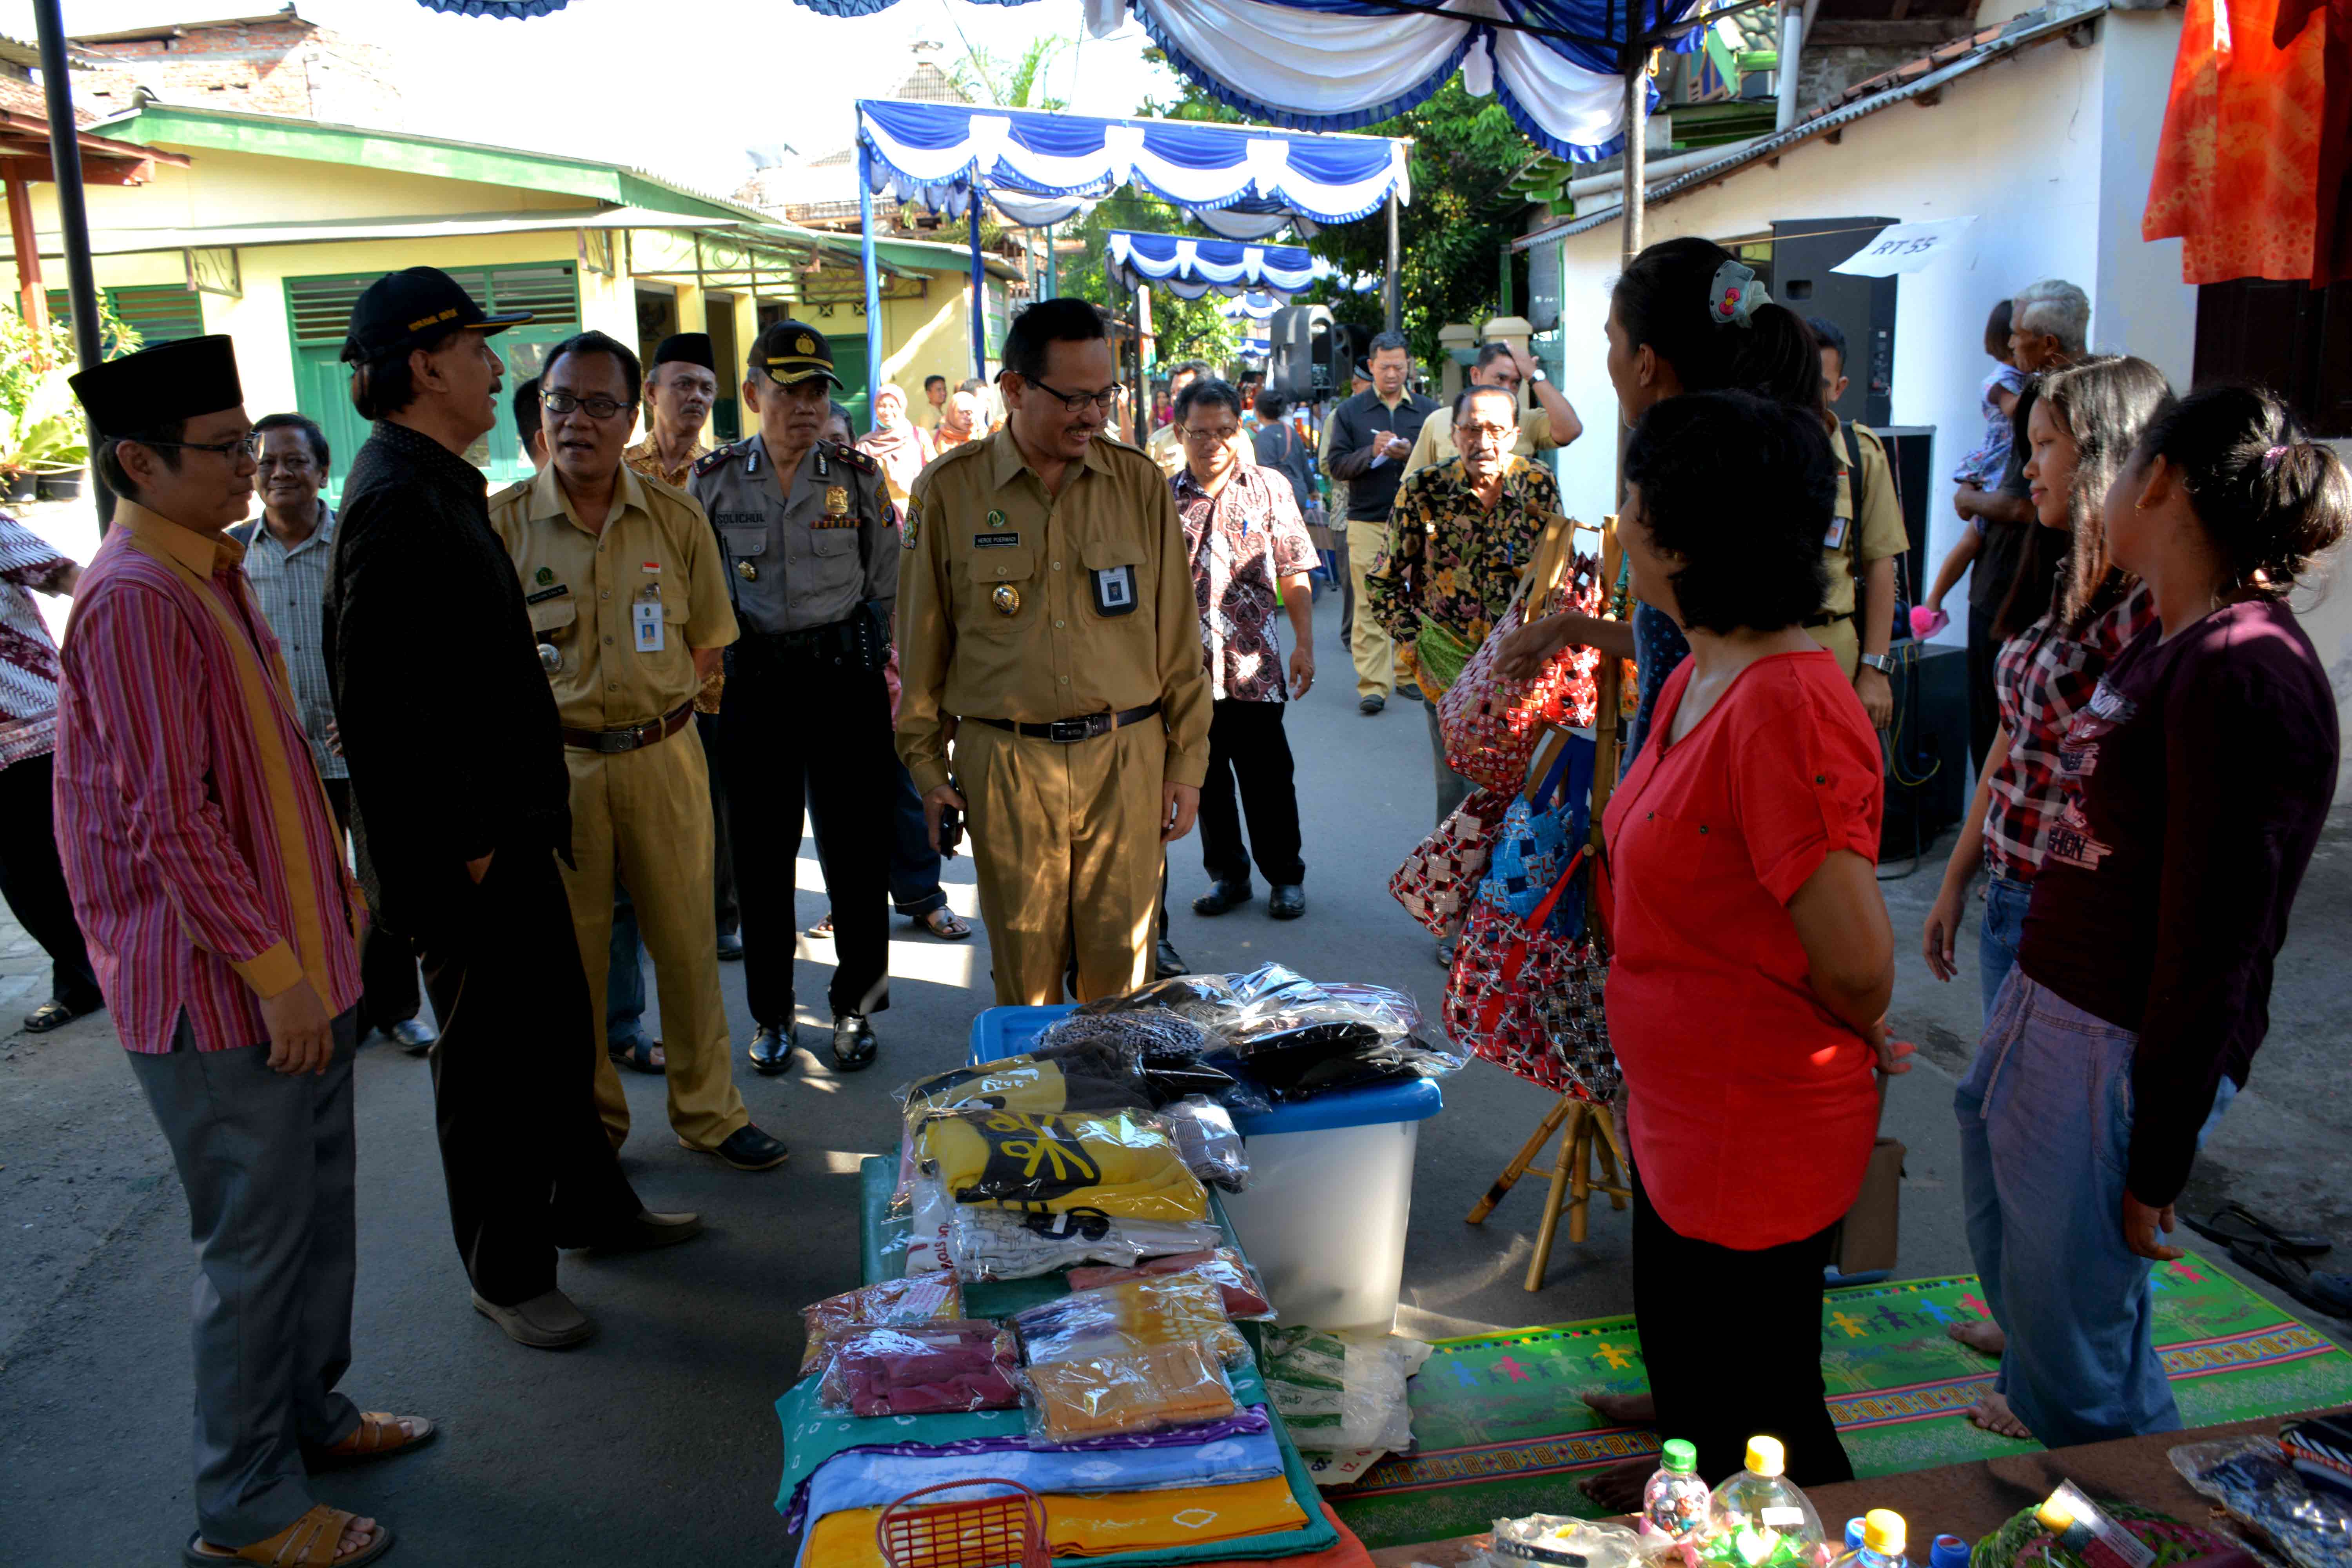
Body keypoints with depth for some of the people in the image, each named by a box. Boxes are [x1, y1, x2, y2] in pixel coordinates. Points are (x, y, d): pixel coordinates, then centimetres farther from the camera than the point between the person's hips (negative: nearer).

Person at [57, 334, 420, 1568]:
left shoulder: (209, 573, 12)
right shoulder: (134, 599, -19)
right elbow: (168, 821, -23)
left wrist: (335, 891, 18)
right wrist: (275, 970, -20)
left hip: (294, 958, 9)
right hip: (220, 991, -9)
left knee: (316, 1210, 20)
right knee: (256, 1240, 3)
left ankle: (306, 1412, 39)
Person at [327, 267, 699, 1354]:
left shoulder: (438, 485, 12)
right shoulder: (397, 501, -20)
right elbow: (375, 700, -24)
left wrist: (520, 812, 18)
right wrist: (463, 843, -19)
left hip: (506, 821, 10)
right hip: (463, 844, -10)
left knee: (557, 1026, 20)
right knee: (490, 1053, 4)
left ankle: (592, 1205, 38)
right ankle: (507, 1277, 20)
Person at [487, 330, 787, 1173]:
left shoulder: (677, 517, 3)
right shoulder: (500, 522, -3)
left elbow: (707, 641, 10)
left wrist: (651, 705, 2)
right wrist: (556, 714, -5)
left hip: (664, 756, 1)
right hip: (555, 762, -1)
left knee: (687, 940, 7)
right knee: (570, 951, 8)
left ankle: (708, 1111, 23)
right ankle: (590, 1123, 24)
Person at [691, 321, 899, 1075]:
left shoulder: (858, 474, 1)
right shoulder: (714, 479, 2)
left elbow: (886, 588, 6)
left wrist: (869, 663, 4)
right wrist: (716, 660, 6)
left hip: (845, 678, -1)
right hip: (754, 683, 1)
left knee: (857, 848, 3)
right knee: (761, 851, 6)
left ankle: (855, 1006, 19)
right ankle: (771, 1013, 21)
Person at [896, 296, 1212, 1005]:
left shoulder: (1139, 482, 4)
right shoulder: (949, 489, 1)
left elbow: (1178, 634, 8)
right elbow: (923, 641, 7)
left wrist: (1186, 762, 6)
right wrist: (927, 766, 6)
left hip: (1126, 758, 1)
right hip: (1004, 763, -1)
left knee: (1123, 960, 6)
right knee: (1025, 959, 7)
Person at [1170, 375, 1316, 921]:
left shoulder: (1269, 488, 2)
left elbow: (1293, 576, 2)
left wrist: (1304, 645, -3)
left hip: (1252, 664, -2)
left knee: (1268, 778, 5)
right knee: (1207, 777, 11)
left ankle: (1285, 876, 21)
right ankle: (1227, 875, 26)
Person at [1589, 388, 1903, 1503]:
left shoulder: (1785, 711, -30)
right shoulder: (1699, 679, 2)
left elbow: (1858, 964, -28)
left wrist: (1853, 1039, -10)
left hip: (1757, 1136, -10)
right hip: (1681, 1111, 10)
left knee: (1761, 1409, 13)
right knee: (1679, 1341, 31)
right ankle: (1698, 1486, 56)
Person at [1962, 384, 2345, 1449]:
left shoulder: (2242, 675, -21)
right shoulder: (2167, 644, 11)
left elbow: (2215, 951, -21)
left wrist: (2156, 1167, -16)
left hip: (2118, 1055, -9)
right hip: (2045, 1009, 9)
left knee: (2080, 1368, 5)